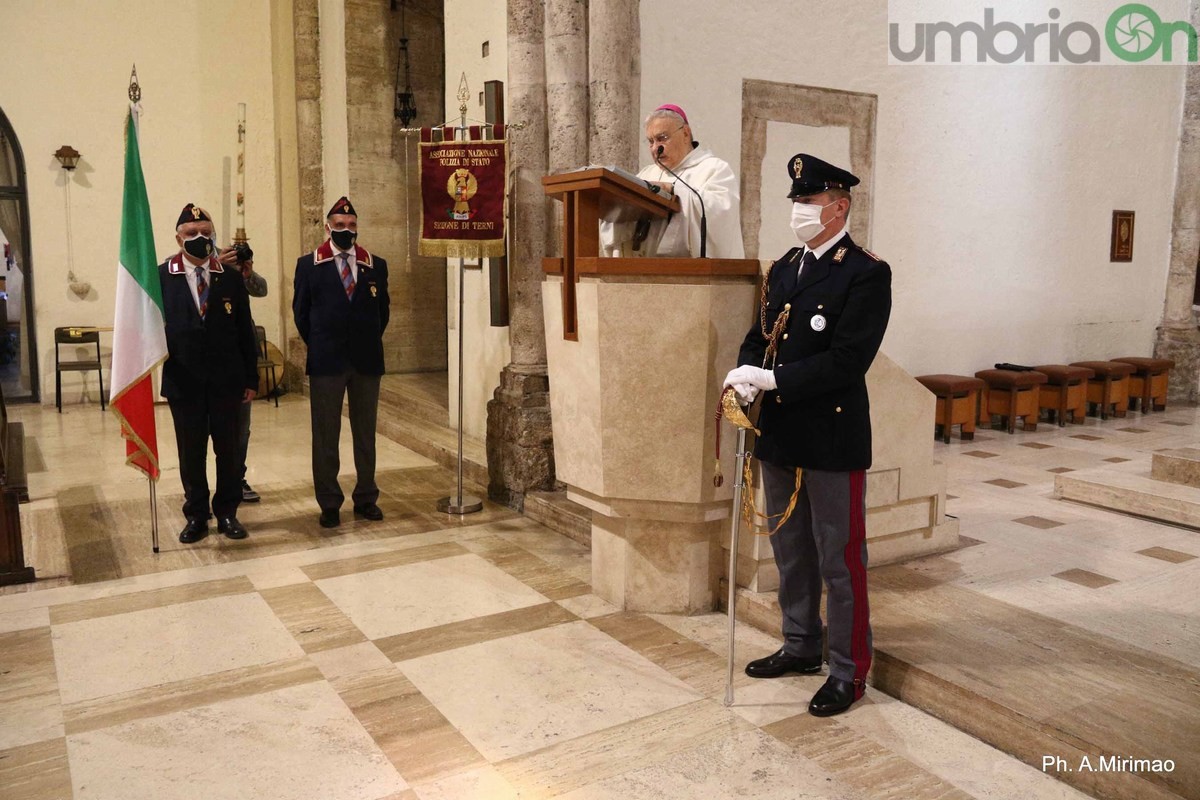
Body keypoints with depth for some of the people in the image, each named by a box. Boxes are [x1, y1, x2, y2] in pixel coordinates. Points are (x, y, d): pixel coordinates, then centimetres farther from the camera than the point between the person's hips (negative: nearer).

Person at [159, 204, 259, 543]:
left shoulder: (230, 278, 3)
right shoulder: (161, 277, 0)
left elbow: (245, 331, 4)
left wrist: (251, 379, 3)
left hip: (226, 380, 1)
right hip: (183, 381, -1)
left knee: (229, 450, 9)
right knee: (191, 452, 9)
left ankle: (227, 513, 23)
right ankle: (196, 516, 23)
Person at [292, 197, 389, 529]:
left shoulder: (376, 265, 5)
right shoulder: (308, 265, 1)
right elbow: (301, 312, 7)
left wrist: (369, 344, 10)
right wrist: (319, 346, 6)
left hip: (367, 361, 2)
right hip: (326, 362, -2)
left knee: (366, 434, 9)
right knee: (325, 436, 4)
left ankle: (366, 498, 20)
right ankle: (329, 504, 12)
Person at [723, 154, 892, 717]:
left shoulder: (866, 274, -11)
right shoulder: (783, 269, 12)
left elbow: (847, 360, -20)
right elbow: (759, 336, 12)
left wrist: (773, 379, -23)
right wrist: (746, 374, -9)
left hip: (832, 440, -7)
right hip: (779, 436, 7)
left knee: (839, 559, 5)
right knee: (790, 552, 19)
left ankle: (848, 669, 20)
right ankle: (800, 646, 36)